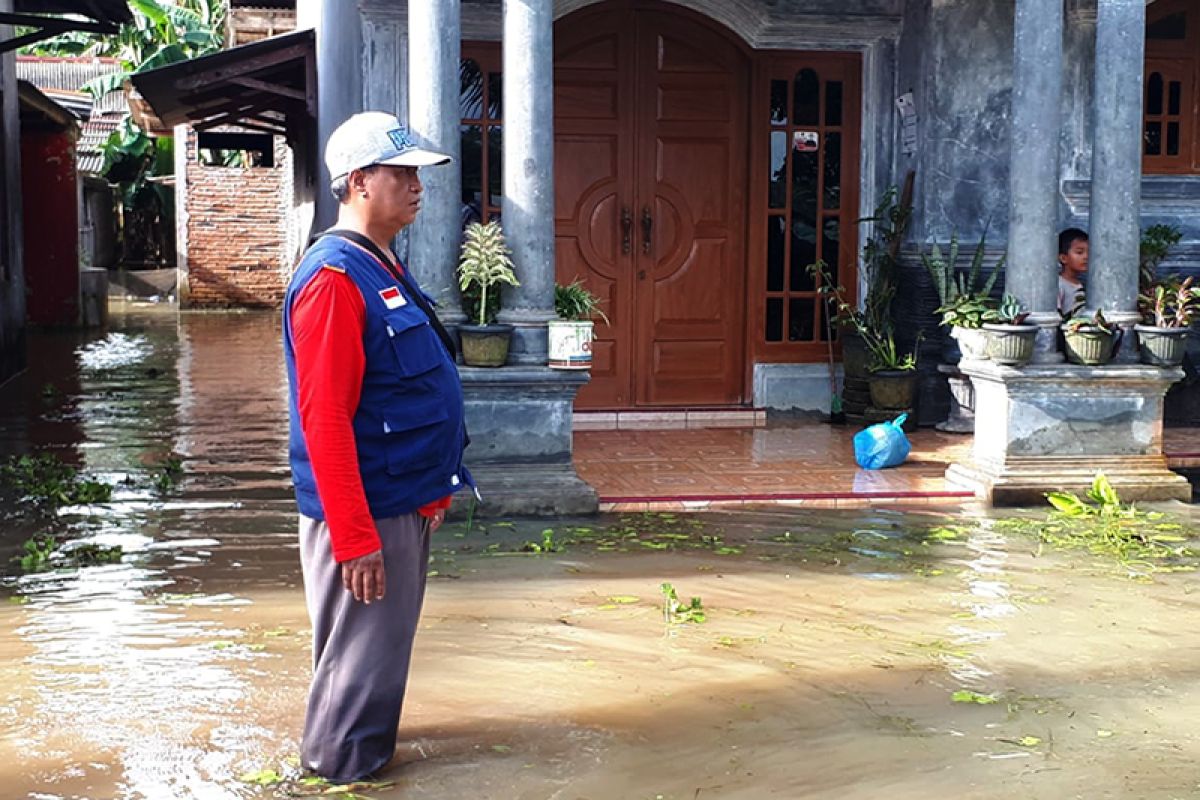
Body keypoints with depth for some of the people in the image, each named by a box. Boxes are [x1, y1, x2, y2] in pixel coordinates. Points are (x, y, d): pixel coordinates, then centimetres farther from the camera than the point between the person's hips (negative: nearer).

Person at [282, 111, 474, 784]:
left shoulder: (385, 270, 13)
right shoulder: (334, 278, -18)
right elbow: (324, 418, -23)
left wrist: (434, 491, 20)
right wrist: (355, 537, -24)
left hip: (405, 505, 10)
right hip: (367, 514, -10)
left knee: (385, 650, 20)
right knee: (362, 658, 2)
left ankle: (367, 759, 34)